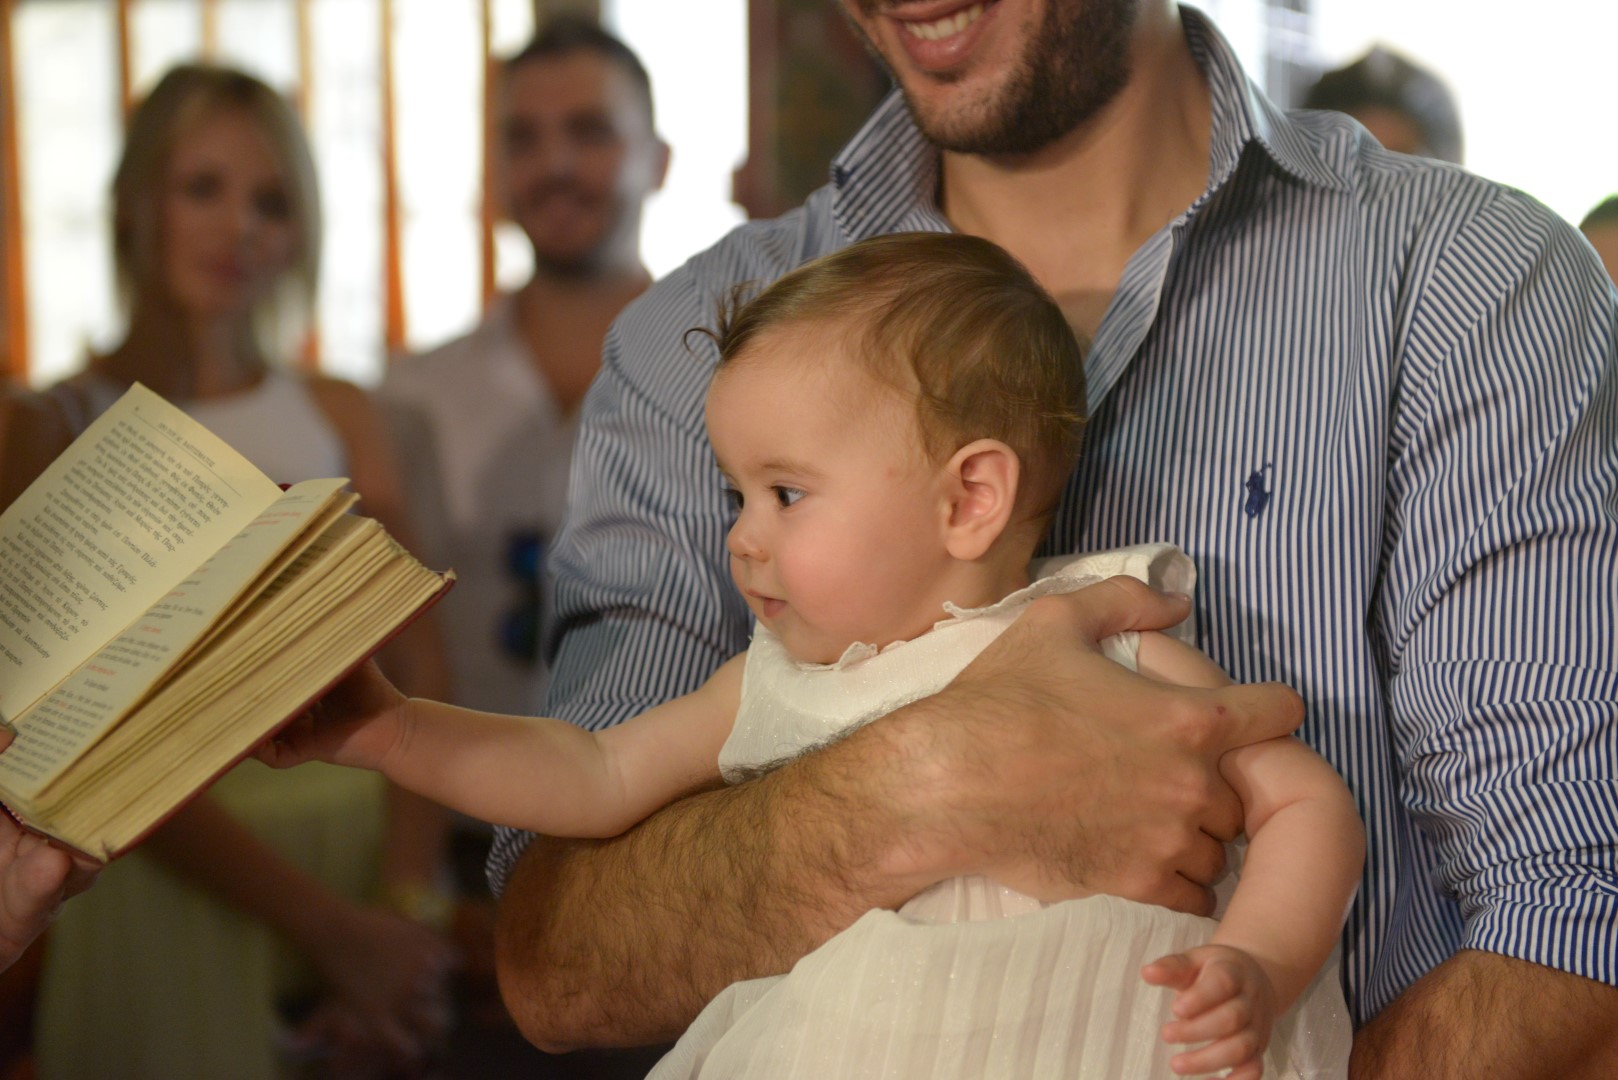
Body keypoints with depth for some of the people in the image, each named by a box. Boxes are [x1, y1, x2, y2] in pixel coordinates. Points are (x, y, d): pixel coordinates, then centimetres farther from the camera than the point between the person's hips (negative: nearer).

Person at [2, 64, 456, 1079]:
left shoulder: (345, 418, 6)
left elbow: (419, 674, -1)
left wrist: (402, 906, -16)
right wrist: (330, 928, -18)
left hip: (372, 855, 3)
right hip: (175, 884, -3)